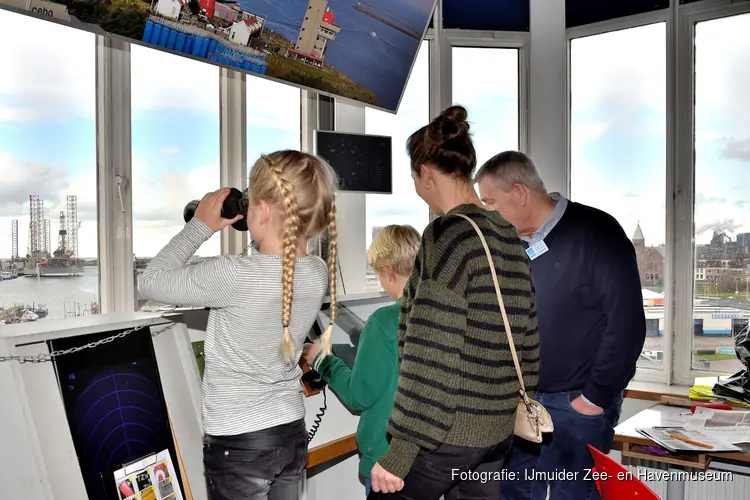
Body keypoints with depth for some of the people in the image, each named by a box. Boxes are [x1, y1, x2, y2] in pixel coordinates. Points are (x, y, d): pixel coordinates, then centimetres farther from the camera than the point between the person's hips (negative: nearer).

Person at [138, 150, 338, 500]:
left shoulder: (235, 275, -26)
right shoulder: (319, 274, -6)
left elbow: (151, 282, -11)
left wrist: (201, 226, -4)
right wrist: (264, 237, 2)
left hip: (239, 443, -6)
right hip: (292, 433, 6)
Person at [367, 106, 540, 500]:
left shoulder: (448, 234, -17)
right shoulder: (508, 237, 6)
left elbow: (433, 358, -21)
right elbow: (526, 337, 11)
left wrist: (400, 451, -17)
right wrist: (521, 402, 22)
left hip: (444, 435, -7)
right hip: (497, 428, 8)